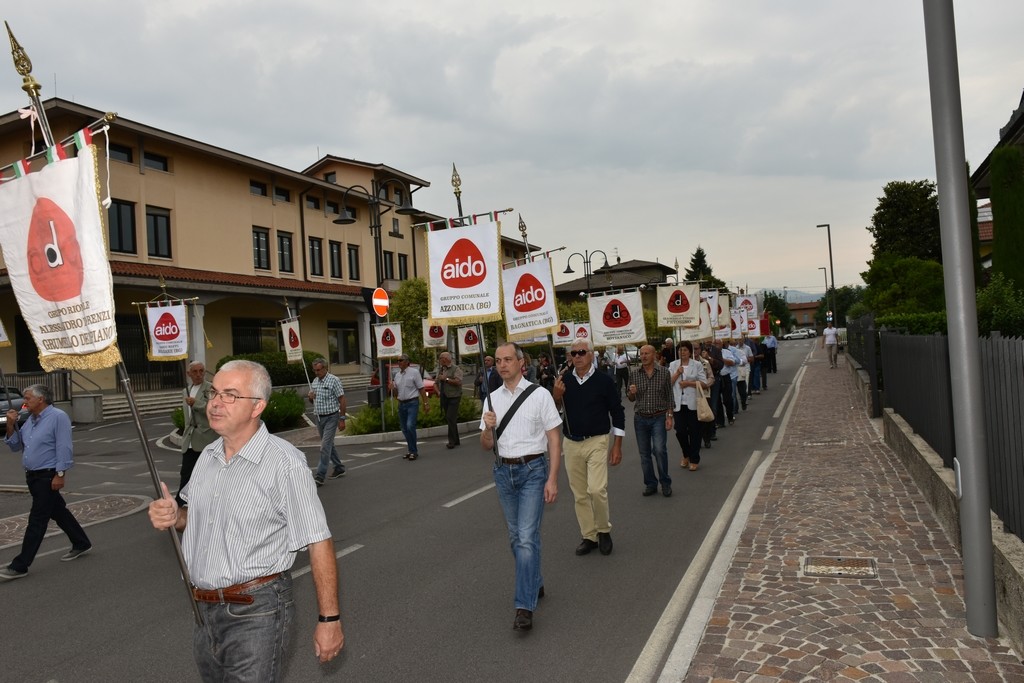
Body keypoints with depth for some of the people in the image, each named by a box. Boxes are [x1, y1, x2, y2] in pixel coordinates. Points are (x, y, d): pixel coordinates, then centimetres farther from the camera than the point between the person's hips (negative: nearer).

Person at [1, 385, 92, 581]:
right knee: (58, 512, 17)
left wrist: (60, 474, -22)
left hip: (48, 476, -9)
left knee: (37, 520, -4)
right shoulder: (30, 420, 13)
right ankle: (81, 544, 29)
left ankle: (20, 565, 0)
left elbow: (63, 448, -19)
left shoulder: (58, 417, -15)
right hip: (33, 476, 9)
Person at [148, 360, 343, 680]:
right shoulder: (208, 456, 5)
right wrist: (174, 517, -3)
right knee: (212, 676, 24)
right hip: (203, 609, 8)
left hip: (256, 615, -7)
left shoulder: (284, 462, -19)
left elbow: (318, 543, -19)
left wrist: (329, 619, -17)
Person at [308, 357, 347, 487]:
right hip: (319, 418, 8)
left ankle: (320, 476, -11)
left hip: (331, 417, -8)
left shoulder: (334, 380, -11)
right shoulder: (315, 382, 10)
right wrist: (310, 397, -4)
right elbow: (312, 401, 20)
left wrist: (342, 419, -17)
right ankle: (339, 468, 29)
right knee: (328, 445, 15)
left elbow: (342, 400, -13)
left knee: (325, 446, -11)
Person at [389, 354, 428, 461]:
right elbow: (396, 394, 17)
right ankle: (411, 450, 21)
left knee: (410, 426, -18)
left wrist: (425, 404, -10)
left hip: (412, 403, -6)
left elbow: (421, 389, -5)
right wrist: (392, 388, -5)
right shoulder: (397, 375, 12)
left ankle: (414, 451, -8)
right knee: (404, 429, 9)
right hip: (401, 404, 6)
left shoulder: (414, 372, -4)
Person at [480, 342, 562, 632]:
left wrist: (552, 479, -13)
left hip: (532, 470, -5)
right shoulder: (493, 399, 7)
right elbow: (486, 446, 10)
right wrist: (488, 428, -13)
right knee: (515, 537, 14)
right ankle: (534, 584, 34)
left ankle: (524, 607, -8)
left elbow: (554, 440, -6)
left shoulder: (539, 395, -6)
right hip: (503, 471, 5)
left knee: (527, 537, -12)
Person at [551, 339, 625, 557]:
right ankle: (589, 536, 22)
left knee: (597, 489, -16)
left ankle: (604, 530, 8)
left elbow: (617, 412, -1)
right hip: (571, 443, 4)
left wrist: (617, 446, -3)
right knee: (579, 494, 8)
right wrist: (556, 396, -12)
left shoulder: (604, 380, -5)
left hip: (597, 442, -4)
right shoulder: (564, 380, 4)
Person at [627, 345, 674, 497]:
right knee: (644, 453, 7)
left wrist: (669, 416, -5)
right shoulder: (633, 373, 3)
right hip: (640, 418, 3)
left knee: (659, 449, -15)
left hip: (659, 417, -3)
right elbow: (630, 398, 9)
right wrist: (631, 392, -13)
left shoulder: (664, 372, -1)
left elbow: (669, 396, 1)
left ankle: (665, 482, 4)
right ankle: (650, 484, 21)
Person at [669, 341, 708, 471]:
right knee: (680, 431, 1)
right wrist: (677, 374, -11)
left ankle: (694, 459, 17)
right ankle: (686, 455, 26)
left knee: (694, 431, 4)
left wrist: (689, 383, -14)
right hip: (678, 404, 2)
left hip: (693, 403, -2)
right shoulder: (673, 365, 7)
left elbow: (704, 384, -3)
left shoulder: (697, 365, 1)